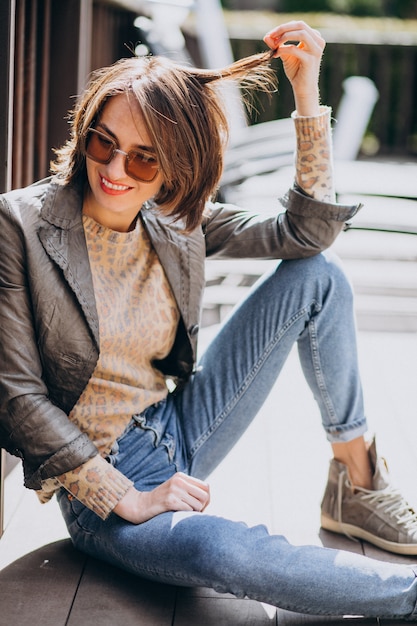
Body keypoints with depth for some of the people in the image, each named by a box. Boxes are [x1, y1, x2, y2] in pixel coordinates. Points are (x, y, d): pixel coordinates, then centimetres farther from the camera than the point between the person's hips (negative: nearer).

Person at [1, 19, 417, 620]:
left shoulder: (177, 222, 0)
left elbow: (307, 232, -5)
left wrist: (307, 91, -13)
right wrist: (128, 500, -19)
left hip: (180, 433, 6)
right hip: (95, 480, -6)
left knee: (317, 276, -4)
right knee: (213, 545, -41)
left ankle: (357, 489, 3)